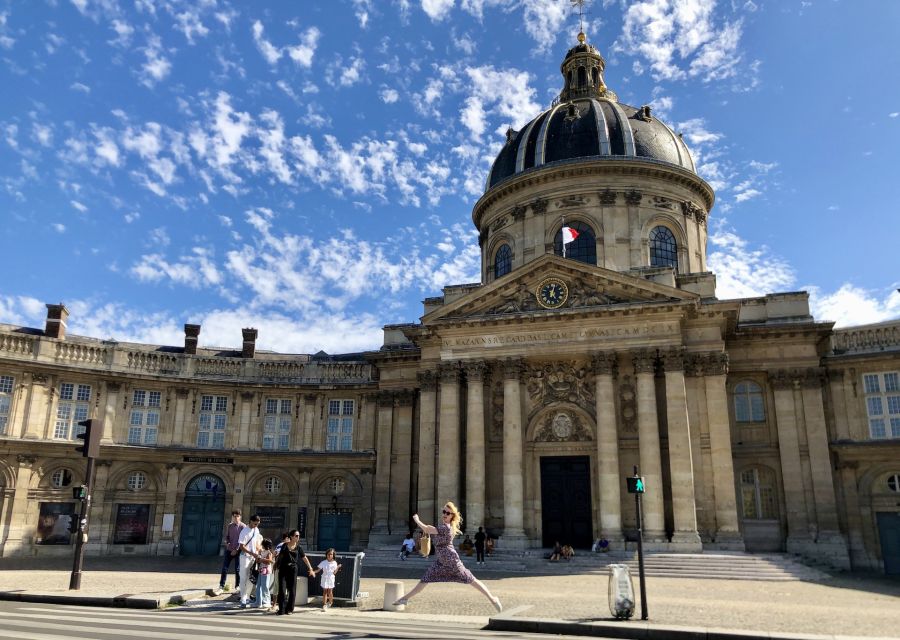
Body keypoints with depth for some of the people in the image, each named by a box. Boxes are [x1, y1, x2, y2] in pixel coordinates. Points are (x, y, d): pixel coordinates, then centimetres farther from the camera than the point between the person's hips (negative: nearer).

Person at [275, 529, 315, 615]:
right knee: (282, 589, -7)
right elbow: (280, 555, 9)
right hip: (283, 569, -1)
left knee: (292, 590, 2)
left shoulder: (298, 547, 5)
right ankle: (281, 610, -2)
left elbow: (304, 558, 8)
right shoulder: (285, 545, 1)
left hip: (292, 569, 1)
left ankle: (289, 609, 12)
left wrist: (310, 569, 5)